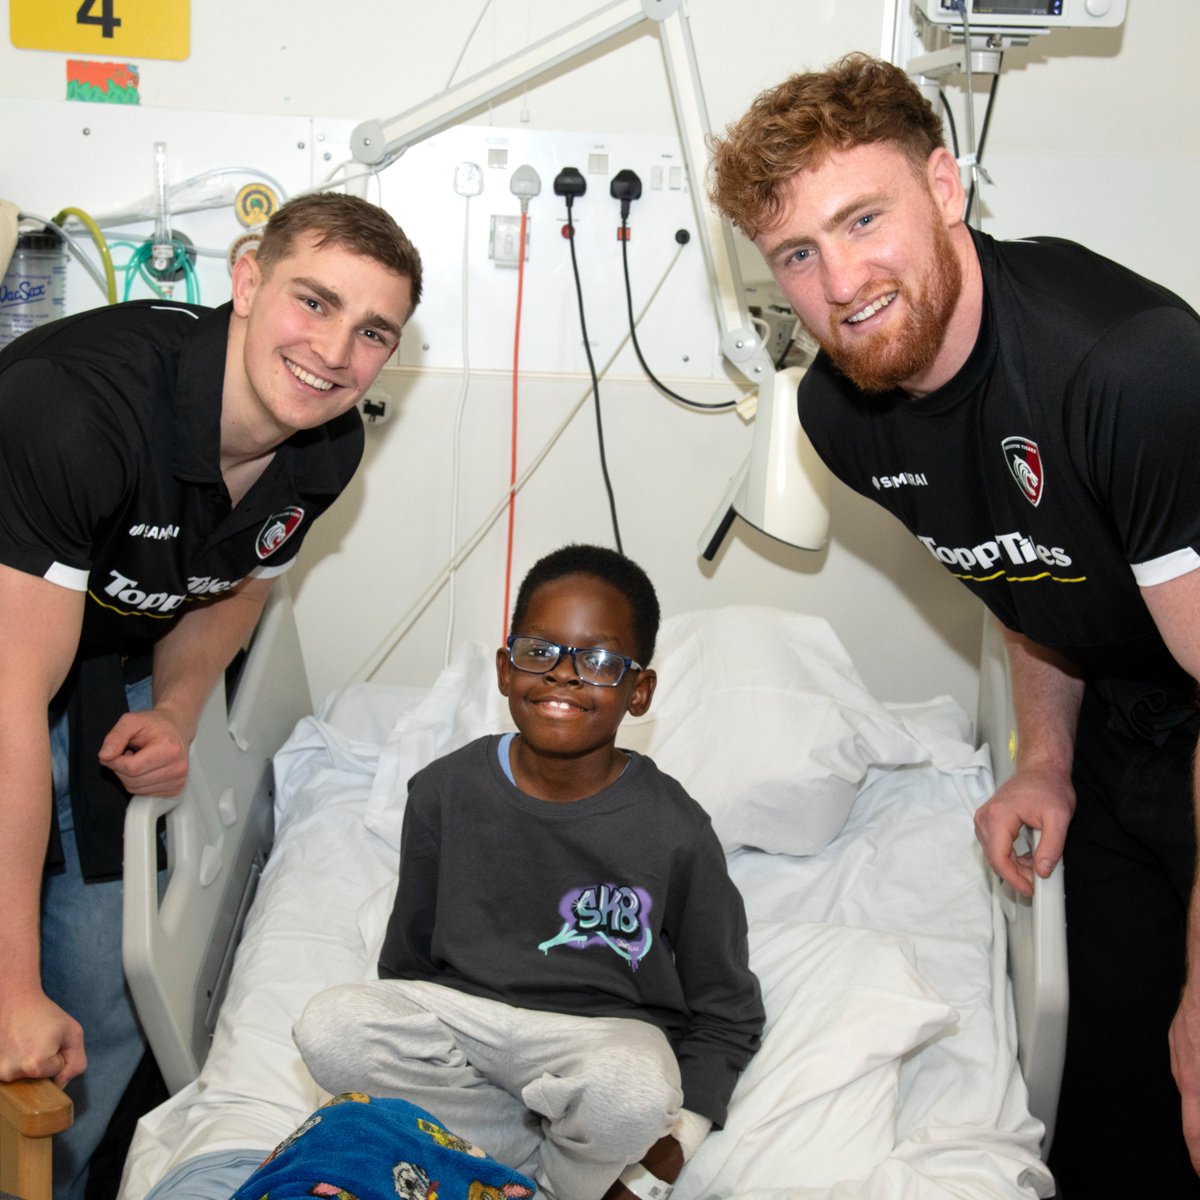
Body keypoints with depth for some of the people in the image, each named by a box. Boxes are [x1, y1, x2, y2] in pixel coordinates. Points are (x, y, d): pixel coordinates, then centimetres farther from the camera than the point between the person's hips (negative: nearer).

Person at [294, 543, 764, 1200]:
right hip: (460, 1008, 3)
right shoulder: (445, 792, -4)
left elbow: (726, 1015, -1)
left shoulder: (675, 832, -11)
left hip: (603, 1028, -3)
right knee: (329, 1028, -26)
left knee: (633, 1094, -38)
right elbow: (407, 956, 12)